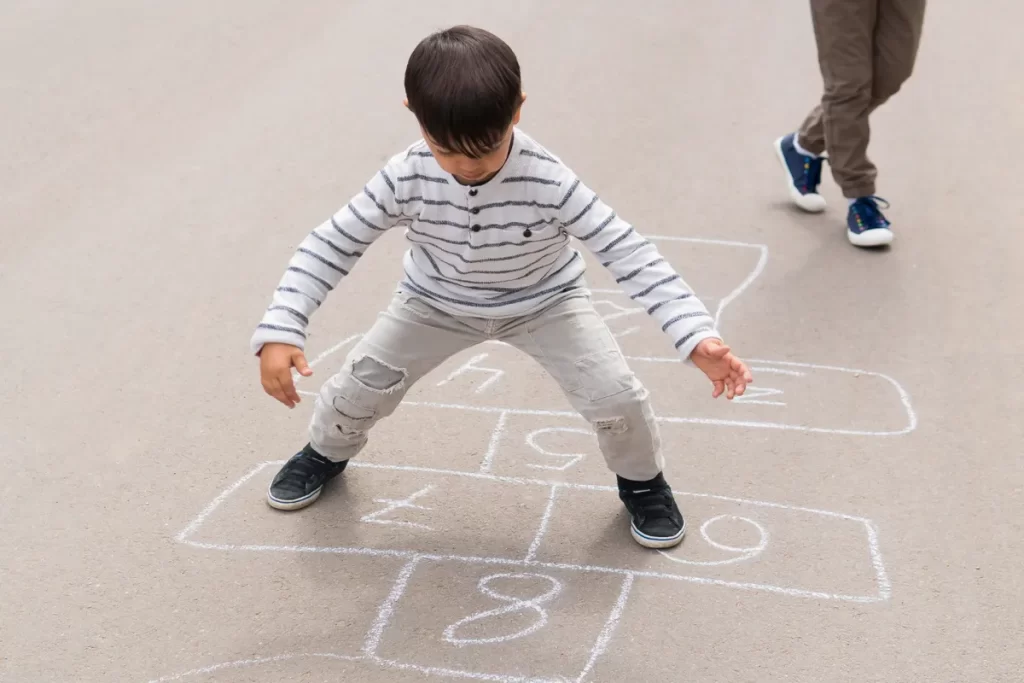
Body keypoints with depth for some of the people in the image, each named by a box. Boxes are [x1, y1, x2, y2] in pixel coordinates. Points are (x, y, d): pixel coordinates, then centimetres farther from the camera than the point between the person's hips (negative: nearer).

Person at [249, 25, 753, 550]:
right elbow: (330, 246, -21)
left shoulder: (549, 182, -36)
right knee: (359, 385, -2)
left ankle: (641, 482, 19)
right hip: (436, 301, 2)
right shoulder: (405, 179, -30)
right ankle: (326, 452, 36)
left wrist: (697, 336, -44)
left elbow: (629, 253, -34)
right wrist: (279, 332, -31)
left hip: (545, 300, -1)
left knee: (615, 395, -16)